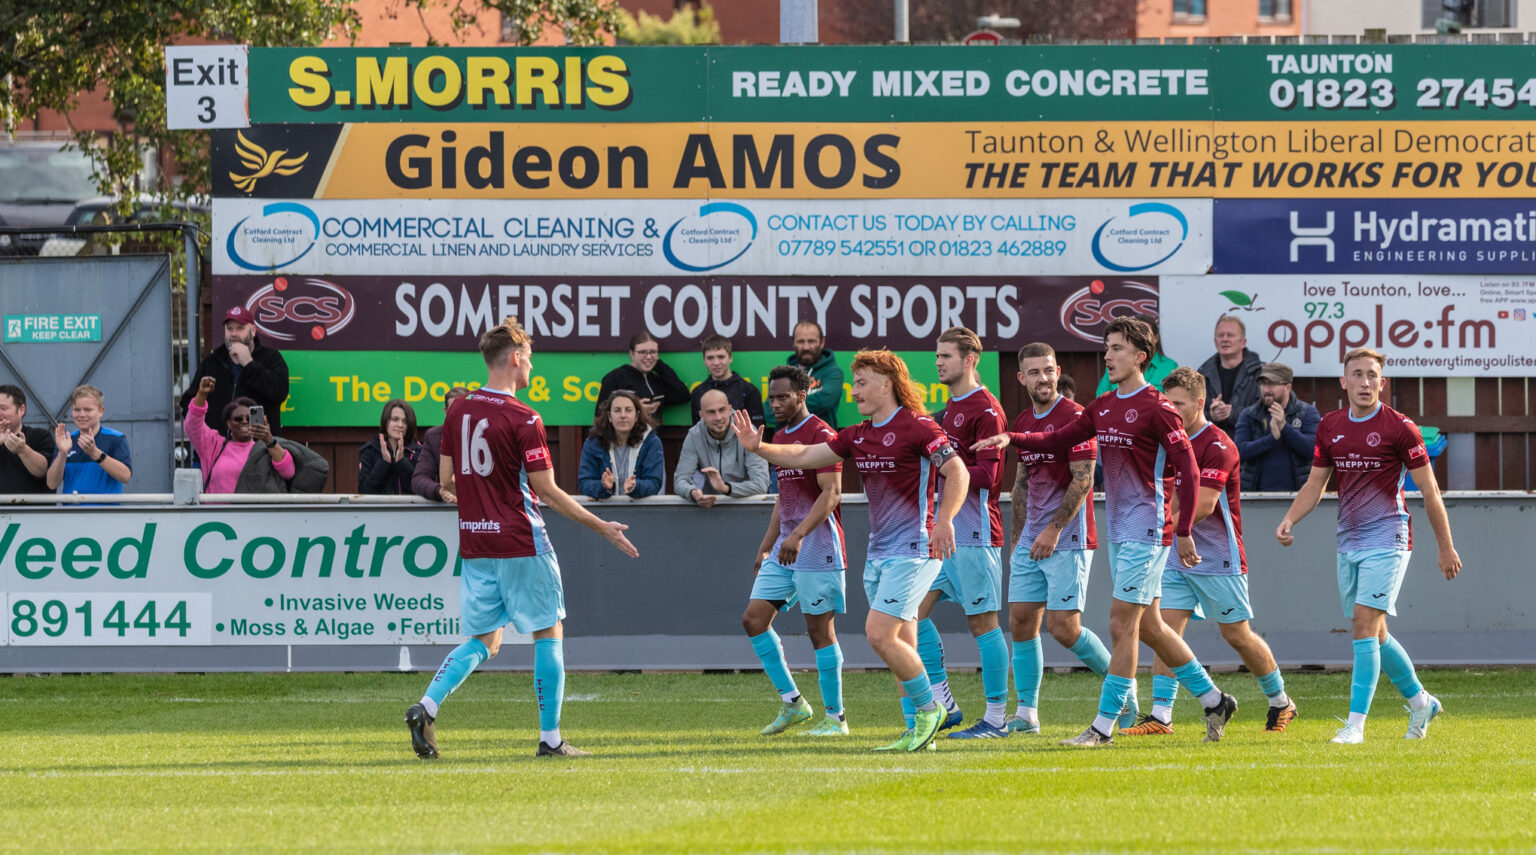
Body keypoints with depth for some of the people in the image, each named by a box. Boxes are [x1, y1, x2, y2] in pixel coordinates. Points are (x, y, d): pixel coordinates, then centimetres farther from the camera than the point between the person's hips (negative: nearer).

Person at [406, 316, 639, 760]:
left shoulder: (458, 411, 5)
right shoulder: (523, 419, -14)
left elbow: (446, 481, 9)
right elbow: (547, 491, -13)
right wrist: (602, 527, -5)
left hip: (474, 541, 6)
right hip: (520, 541, -6)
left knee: (483, 640, 12)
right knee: (549, 632, 7)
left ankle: (426, 707, -9)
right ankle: (550, 737, 7)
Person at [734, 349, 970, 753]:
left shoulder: (917, 428, -11)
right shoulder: (857, 436, 13)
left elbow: (958, 472, -18)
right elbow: (805, 457, 13)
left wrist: (945, 519, -31)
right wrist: (759, 447, -1)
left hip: (913, 550, -8)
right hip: (878, 553, 8)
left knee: (879, 633, -16)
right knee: (901, 648, 6)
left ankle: (928, 708, -3)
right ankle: (918, 731, 9)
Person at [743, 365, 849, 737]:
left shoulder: (821, 435, -11)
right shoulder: (780, 439, 17)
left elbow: (831, 494, -20)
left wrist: (798, 535, -30)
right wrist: (765, 547, 22)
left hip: (818, 549, -9)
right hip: (784, 550, 9)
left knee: (820, 629, -5)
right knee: (754, 619, 2)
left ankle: (836, 718, 4)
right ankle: (792, 703, 10)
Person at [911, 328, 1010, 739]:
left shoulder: (985, 409, -12)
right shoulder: (951, 408, 17)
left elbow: (987, 474, -18)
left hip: (974, 534, -9)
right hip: (944, 532, 9)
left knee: (982, 623, -5)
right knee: (915, 610, 4)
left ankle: (996, 717, 0)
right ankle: (943, 704, 8)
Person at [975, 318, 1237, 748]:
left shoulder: (1156, 408, -12)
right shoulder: (1103, 407, 12)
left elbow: (1188, 468, -13)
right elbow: (1058, 440, 16)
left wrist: (1184, 532, -15)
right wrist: (1011, 439, 0)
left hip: (1146, 531, -9)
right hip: (1119, 530, 9)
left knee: (1122, 625, -9)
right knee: (1148, 628, 13)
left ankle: (1104, 725, -7)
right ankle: (1214, 700, 24)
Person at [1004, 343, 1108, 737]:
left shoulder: (1074, 417, -11)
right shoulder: (1022, 423, 13)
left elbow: (1082, 480, -15)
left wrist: (1054, 530, -17)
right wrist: (1016, 537, 19)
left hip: (1067, 539, -7)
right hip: (1031, 541, 7)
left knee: (1063, 627, -10)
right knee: (1021, 622, 2)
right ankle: (1026, 712, 6)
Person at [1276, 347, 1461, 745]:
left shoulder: (1399, 427, -8)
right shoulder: (1329, 426, 7)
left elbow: (1429, 491, -3)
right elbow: (1315, 484, 15)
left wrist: (1446, 548, -1)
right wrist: (1289, 520, -3)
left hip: (1386, 540, -6)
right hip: (1349, 543, 6)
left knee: (1365, 624, -15)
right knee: (1374, 634, 11)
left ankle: (1356, 723, -16)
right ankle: (1419, 700, 31)